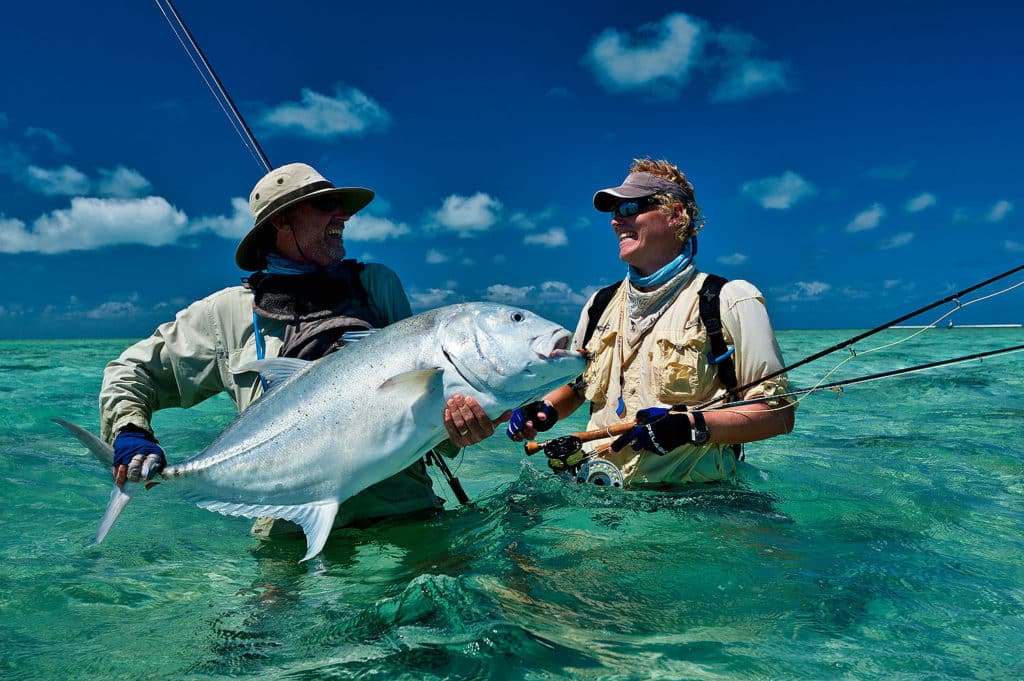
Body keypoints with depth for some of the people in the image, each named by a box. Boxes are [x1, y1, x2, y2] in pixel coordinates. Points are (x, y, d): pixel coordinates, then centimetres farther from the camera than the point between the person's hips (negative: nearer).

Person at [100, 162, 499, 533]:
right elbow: (132, 372, 22)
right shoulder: (229, 312, 11)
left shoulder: (377, 284, 14)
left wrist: (455, 425, -11)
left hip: (404, 509, 1)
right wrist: (129, 435, 3)